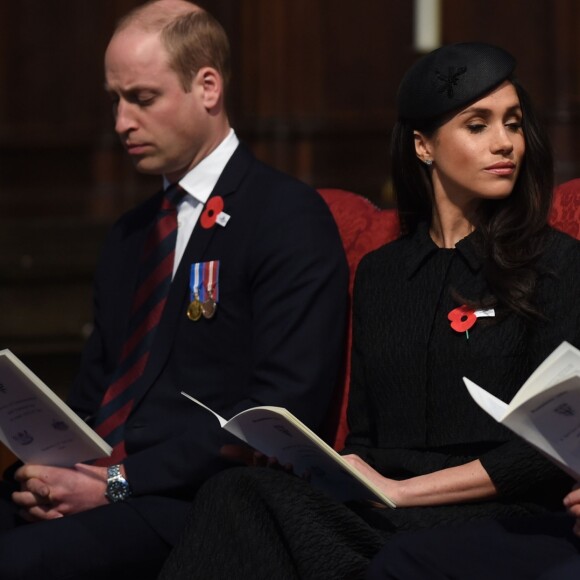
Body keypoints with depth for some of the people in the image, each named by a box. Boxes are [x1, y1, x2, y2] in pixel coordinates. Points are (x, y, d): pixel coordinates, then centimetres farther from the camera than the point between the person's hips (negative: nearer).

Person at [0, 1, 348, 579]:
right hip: (102, 484, 7)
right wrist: (53, 473, -2)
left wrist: (118, 483, -14)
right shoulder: (129, 235, 23)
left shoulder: (291, 218, -2)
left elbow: (282, 411, -11)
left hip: (195, 508, -7)